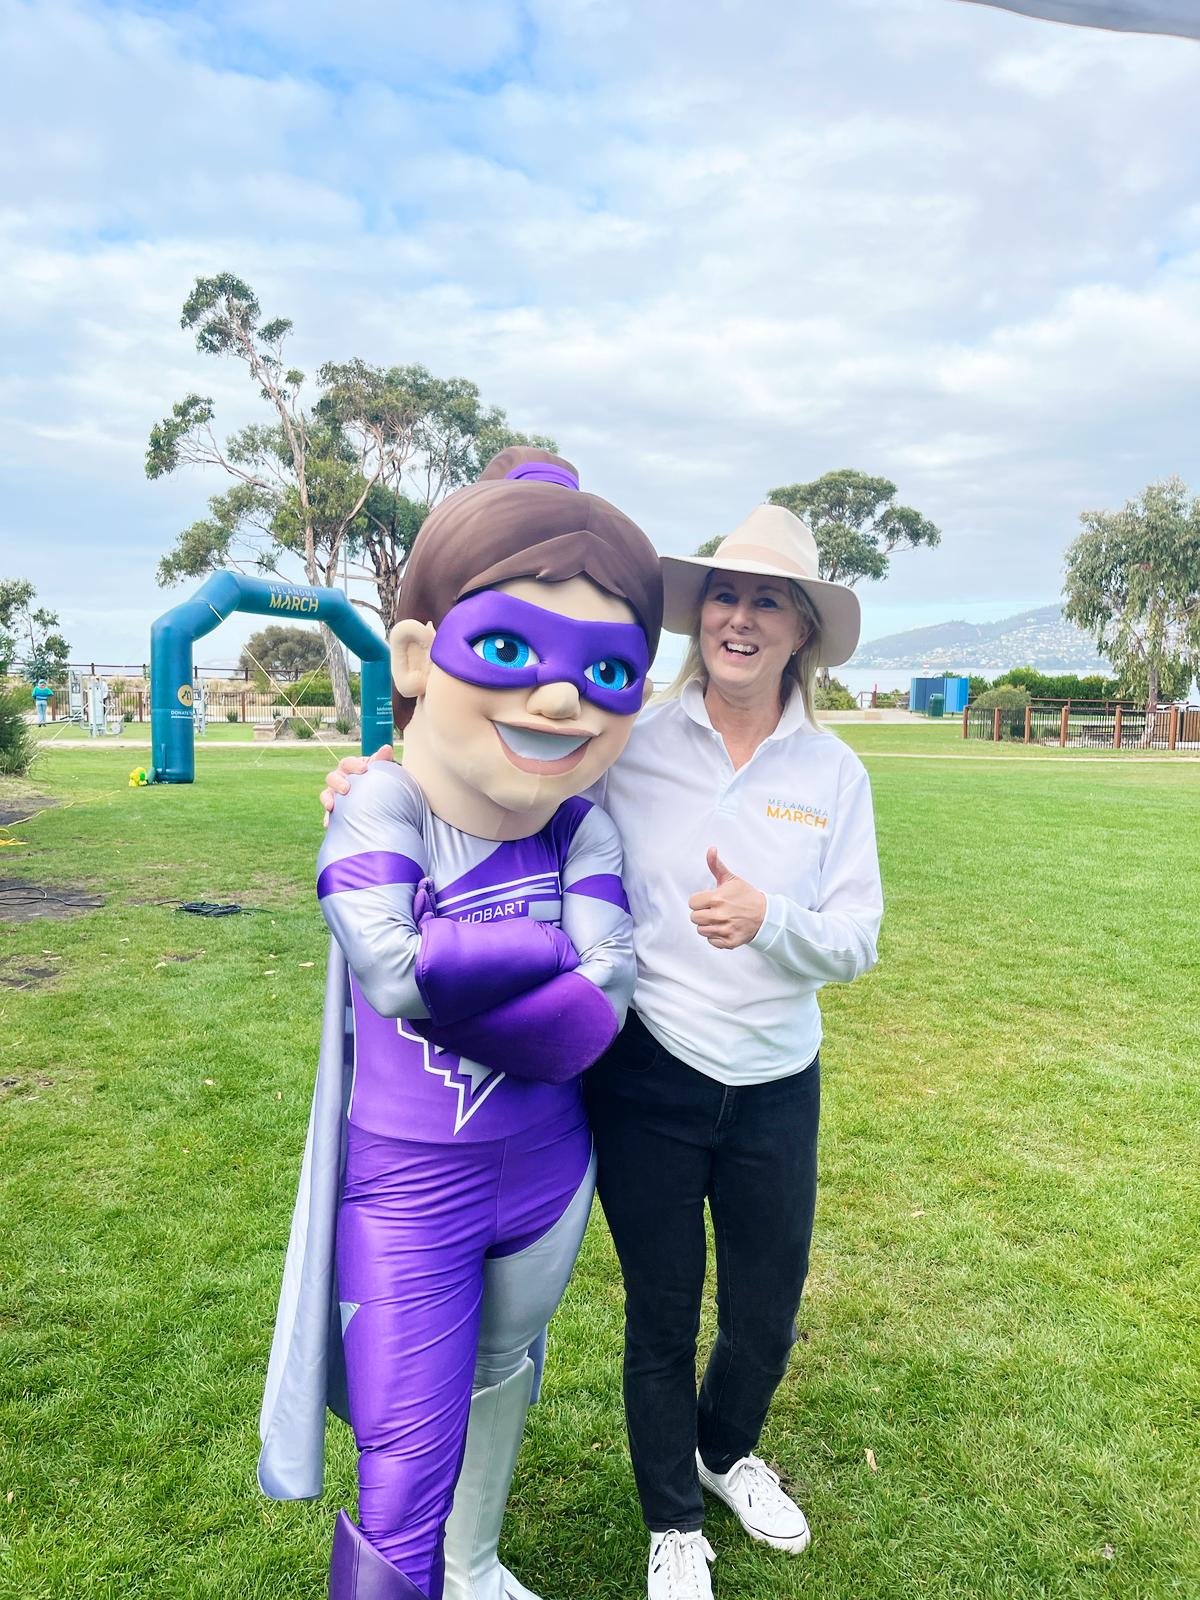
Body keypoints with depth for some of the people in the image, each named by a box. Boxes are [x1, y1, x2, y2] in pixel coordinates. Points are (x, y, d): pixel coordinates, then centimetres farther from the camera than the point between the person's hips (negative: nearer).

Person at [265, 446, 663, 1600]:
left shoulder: (585, 829, -11)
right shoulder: (378, 809, -18)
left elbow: (604, 1008, -20)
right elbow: (393, 964, -33)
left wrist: (448, 972, -25)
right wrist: (551, 950, -21)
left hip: (545, 1178, 4)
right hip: (410, 1194, -4)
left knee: (502, 1368, 28)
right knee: (405, 1493, 3)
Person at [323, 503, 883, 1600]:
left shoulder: (834, 773, -2)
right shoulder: (630, 744, -9)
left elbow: (854, 943, -4)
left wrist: (767, 917, -24)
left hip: (775, 1090, 3)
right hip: (646, 1079, -2)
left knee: (768, 1317, 20)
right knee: (662, 1318, 15)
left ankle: (725, 1452, 56)